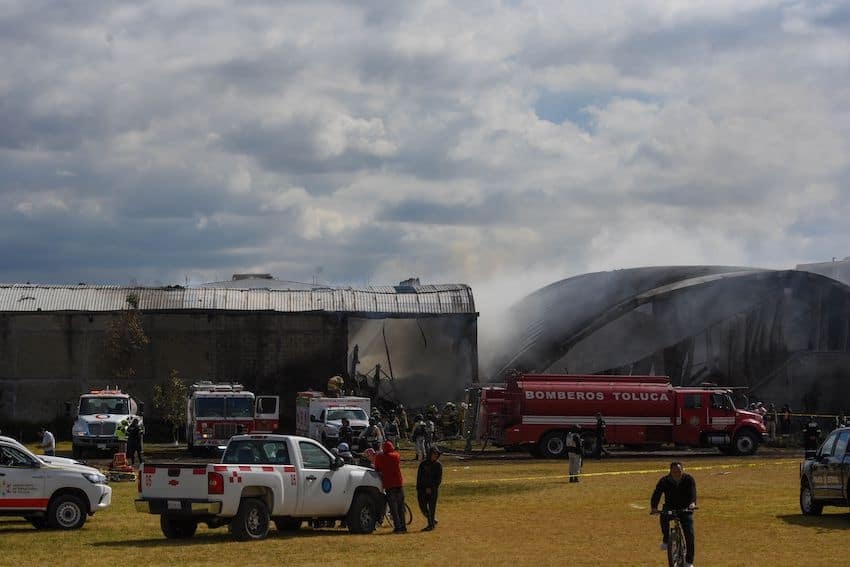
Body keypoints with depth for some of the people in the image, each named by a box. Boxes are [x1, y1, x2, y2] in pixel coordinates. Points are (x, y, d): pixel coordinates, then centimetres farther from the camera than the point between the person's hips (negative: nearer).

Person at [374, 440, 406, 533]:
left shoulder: (379, 457, -1)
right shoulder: (397, 455, 4)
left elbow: (377, 470, 6)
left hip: (388, 485, -2)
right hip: (399, 483, 2)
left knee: (393, 507, 1)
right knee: (401, 507, 11)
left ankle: (398, 527, -5)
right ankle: (403, 527, 10)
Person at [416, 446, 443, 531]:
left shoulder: (438, 465, -1)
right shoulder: (423, 464, 7)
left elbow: (439, 479, -5)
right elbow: (419, 477, 10)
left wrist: (431, 488, -13)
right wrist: (418, 489, 3)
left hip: (433, 489, -3)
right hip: (422, 489, 3)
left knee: (432, 507, -4)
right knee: (423, 507, 3)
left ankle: (431, 525, 4)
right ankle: (433, 521, 22)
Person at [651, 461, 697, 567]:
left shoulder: (689, 479, -13)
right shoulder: (664, 481, -12)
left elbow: (692, 492, -29)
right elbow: (656, 493, -22)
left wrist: (693, 503, -50)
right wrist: (654, 507, -41)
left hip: (685, 509, 0)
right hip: (670, 507, 0)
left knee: (689, 534, -12)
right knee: (664, 517, -35)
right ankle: (666, 540, -8)